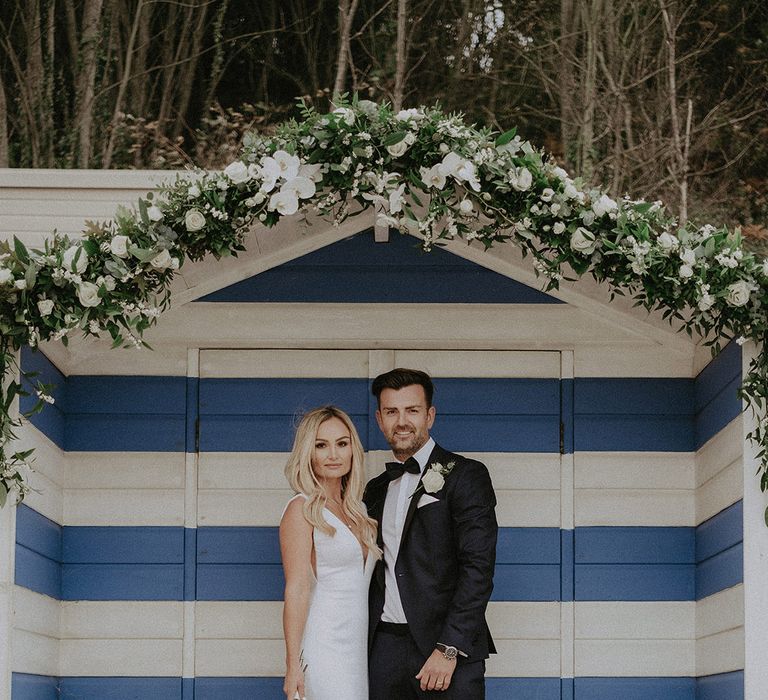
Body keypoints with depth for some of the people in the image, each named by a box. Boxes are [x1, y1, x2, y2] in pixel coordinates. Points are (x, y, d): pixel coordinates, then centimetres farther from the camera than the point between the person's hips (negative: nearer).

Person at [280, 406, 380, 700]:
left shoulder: (358, 510, 15)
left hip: (358, 647, 7)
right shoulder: (302, 510, -6)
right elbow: (296, 590, -11)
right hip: (324, 646, -7)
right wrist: (293, 666, -15)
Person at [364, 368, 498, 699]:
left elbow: (478, 567, -10)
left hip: (450, 649, -5)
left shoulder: (465, 476, -2)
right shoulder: (376, 490, 17)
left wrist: (448, 648, -17)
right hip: (384, 648, 5)